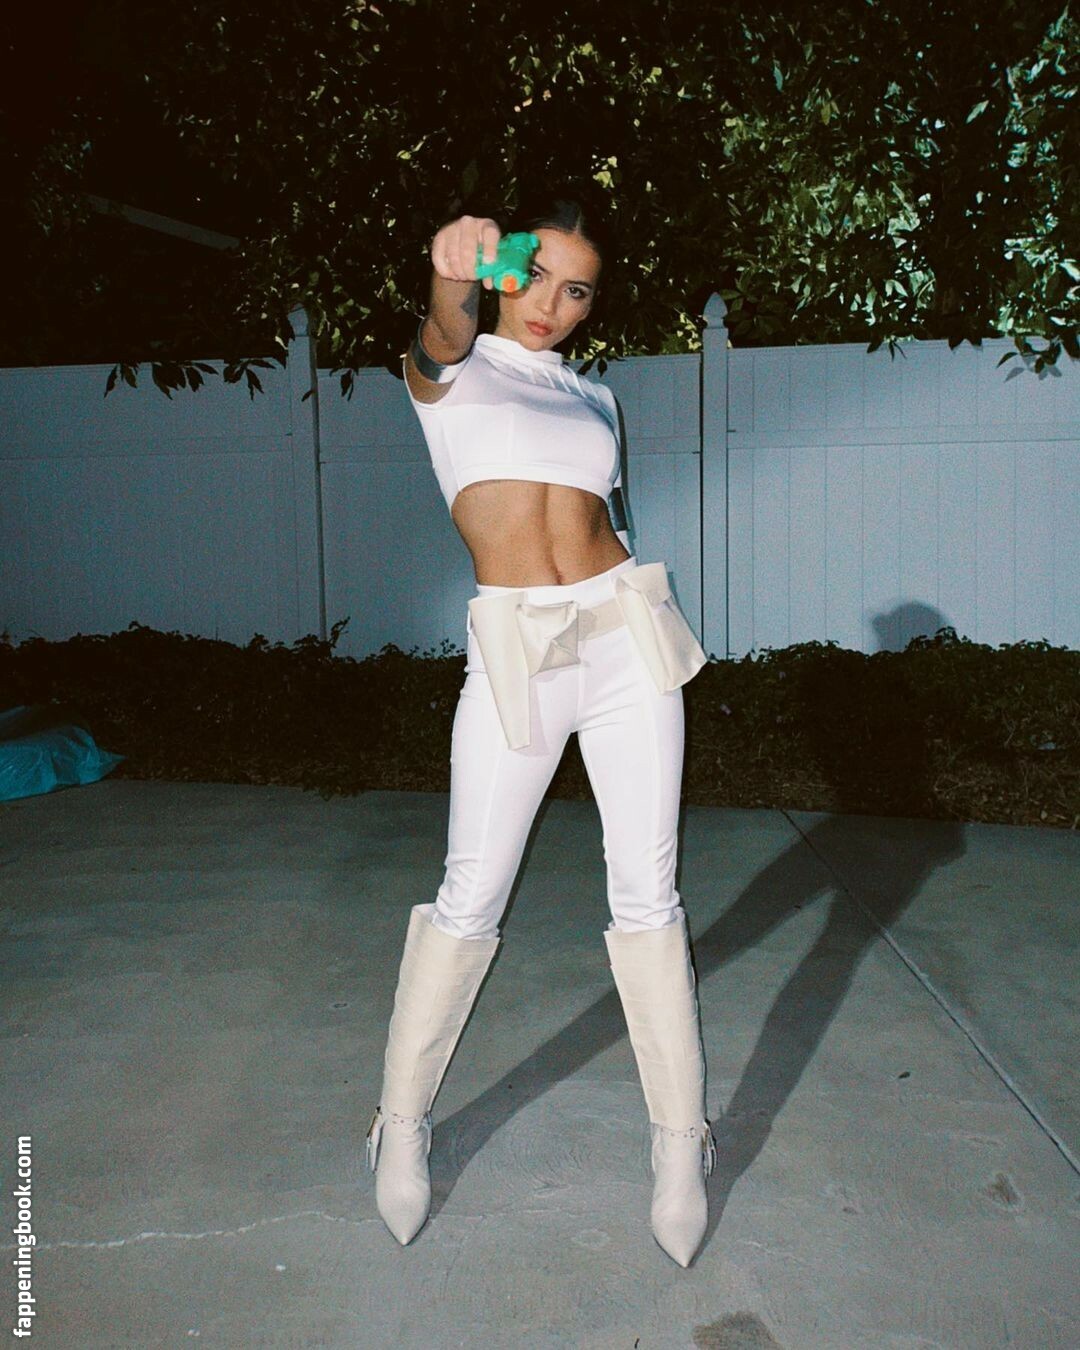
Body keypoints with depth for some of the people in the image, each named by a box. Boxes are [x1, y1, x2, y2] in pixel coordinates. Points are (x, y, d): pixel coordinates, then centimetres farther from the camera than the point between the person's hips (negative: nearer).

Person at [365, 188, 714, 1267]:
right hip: (514, 654, -3)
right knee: (470, 896, 2)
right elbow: (442, 341, -20)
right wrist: (455, 277, -42)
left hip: (624, 634, 4)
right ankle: (402, 1121, 22)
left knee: (646, 891, 4)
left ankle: (680, 1141, 16)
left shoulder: (594, 400, 19)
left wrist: (649, 630, 11)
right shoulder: (448, 371, 5)